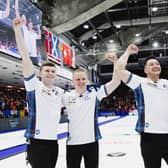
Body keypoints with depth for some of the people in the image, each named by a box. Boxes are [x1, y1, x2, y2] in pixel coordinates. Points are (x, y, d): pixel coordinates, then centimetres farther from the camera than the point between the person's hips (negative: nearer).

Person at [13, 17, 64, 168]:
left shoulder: (60, 92, 10)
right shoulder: (34, 86, -6)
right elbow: (26, 59, -17)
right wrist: (18, 31, -24)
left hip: (53, 142, 6)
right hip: (37, 142, -6)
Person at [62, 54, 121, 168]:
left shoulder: (95, 93, -5)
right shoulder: (67, 96, -3)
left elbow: (116, 82, -10)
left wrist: (115, 62, -21)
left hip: (91, 141, 0)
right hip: (73, 143, 0)